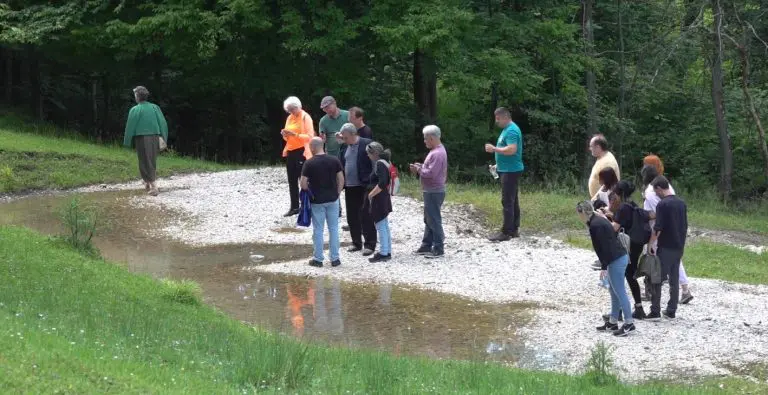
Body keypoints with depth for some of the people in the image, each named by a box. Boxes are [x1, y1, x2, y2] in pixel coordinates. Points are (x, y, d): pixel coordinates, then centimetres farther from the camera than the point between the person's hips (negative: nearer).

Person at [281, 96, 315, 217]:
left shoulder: (305, 117, -9)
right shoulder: (289, 118, 13)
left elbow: (310, 136, -17)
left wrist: (294, 134, -25)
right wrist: (285, 134, -4)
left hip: (302, 152, -8)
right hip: (290, 152, 8)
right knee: (292, 181, 9)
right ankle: (294, 207, 16)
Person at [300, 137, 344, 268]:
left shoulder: (309, 163, -11)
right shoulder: (334, 160, -3)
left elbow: (303, 184, -12)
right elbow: (341, 179, 0)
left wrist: (310, 192, 6)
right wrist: (337, 193, 10)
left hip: (317, 201, -2)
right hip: (333, 200, 2)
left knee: (318, 230, 6)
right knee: (333, 229, 9)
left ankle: (318, 259, 11)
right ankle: (335, 259, 12)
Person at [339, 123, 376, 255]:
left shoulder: (367, 144, -10)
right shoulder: (344, 147, 10)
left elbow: (374, 164, -11)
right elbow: (341, 165, 15)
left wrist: (370, 183, -15)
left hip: (363, 186, -7)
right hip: (349, 187, 7)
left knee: (366, 217, -4)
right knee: (352, 217, 11)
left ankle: (370, 245, 2)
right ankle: (356, 243, 22)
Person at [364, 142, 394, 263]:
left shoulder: (380, 164, -17)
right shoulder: (384, 162, 12)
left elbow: (382, 183, -27)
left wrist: (371, 194, -17)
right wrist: (372, 193, 16)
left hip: (378, 200, -10)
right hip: (384, 199, 10)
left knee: (381, 227, -5)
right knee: (385, 227, 14)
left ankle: (383, 253, -3)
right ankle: (387, 252, 20)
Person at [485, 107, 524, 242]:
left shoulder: (511, 131, -16)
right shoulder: (507, 129, 16)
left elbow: (512, 149, -28)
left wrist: (494, 149, -19)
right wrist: (499, 165, 18)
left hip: (510, 171, -11)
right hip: (508, 170, 11)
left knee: (507, 202, -10)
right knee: (512, 201, 13)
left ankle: (506, 232, -10)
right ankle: (514, 229, 18)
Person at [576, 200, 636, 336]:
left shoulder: (595, 225, -18)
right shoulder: (599, 220, 13)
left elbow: (603, 247, -19)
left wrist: (604, 267, -14)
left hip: (616, 261, -10)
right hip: (620, 257, 10)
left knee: (619, 292, -4)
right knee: (614, 291, 15)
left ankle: (629, 324, -1)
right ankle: (612, 323, 22)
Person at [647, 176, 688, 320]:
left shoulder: (662, 205, -15)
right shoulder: (681, 203, 9)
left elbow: (658, 228, -17)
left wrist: (651, 244, -8)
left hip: (665, 248, -7)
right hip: (679, 247, 7)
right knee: (674, 279, 10)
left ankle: (655, 311, -3)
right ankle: (671, 311, 12)